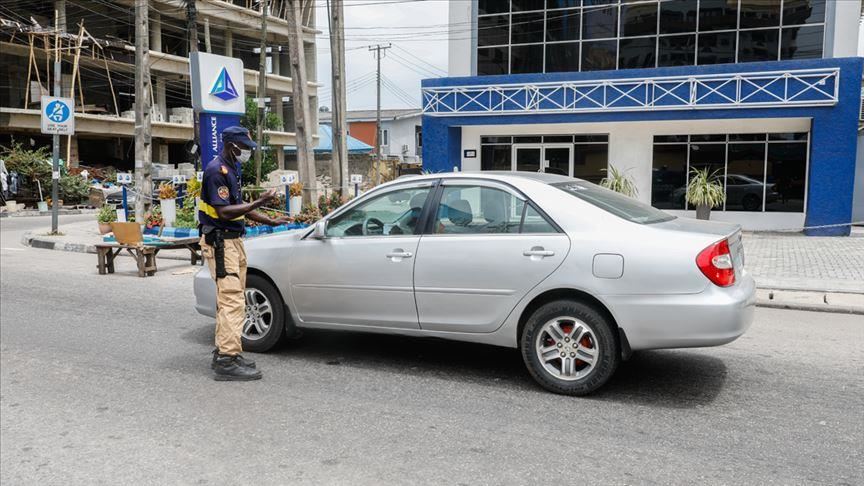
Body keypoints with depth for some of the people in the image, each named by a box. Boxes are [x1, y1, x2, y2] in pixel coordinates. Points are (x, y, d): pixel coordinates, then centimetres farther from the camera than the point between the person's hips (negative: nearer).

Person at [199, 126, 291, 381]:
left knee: (231, 300, 13)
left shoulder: (231, 169, 16)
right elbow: (223, 212, -23)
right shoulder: (216, 170, -15)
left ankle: (224, 352, 21)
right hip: (219, 242, -11)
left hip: (233, 240, 11)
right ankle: (227, 361, -13)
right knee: (232, 301, -14)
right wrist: (259, 203, -25)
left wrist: (271, 221, 16)